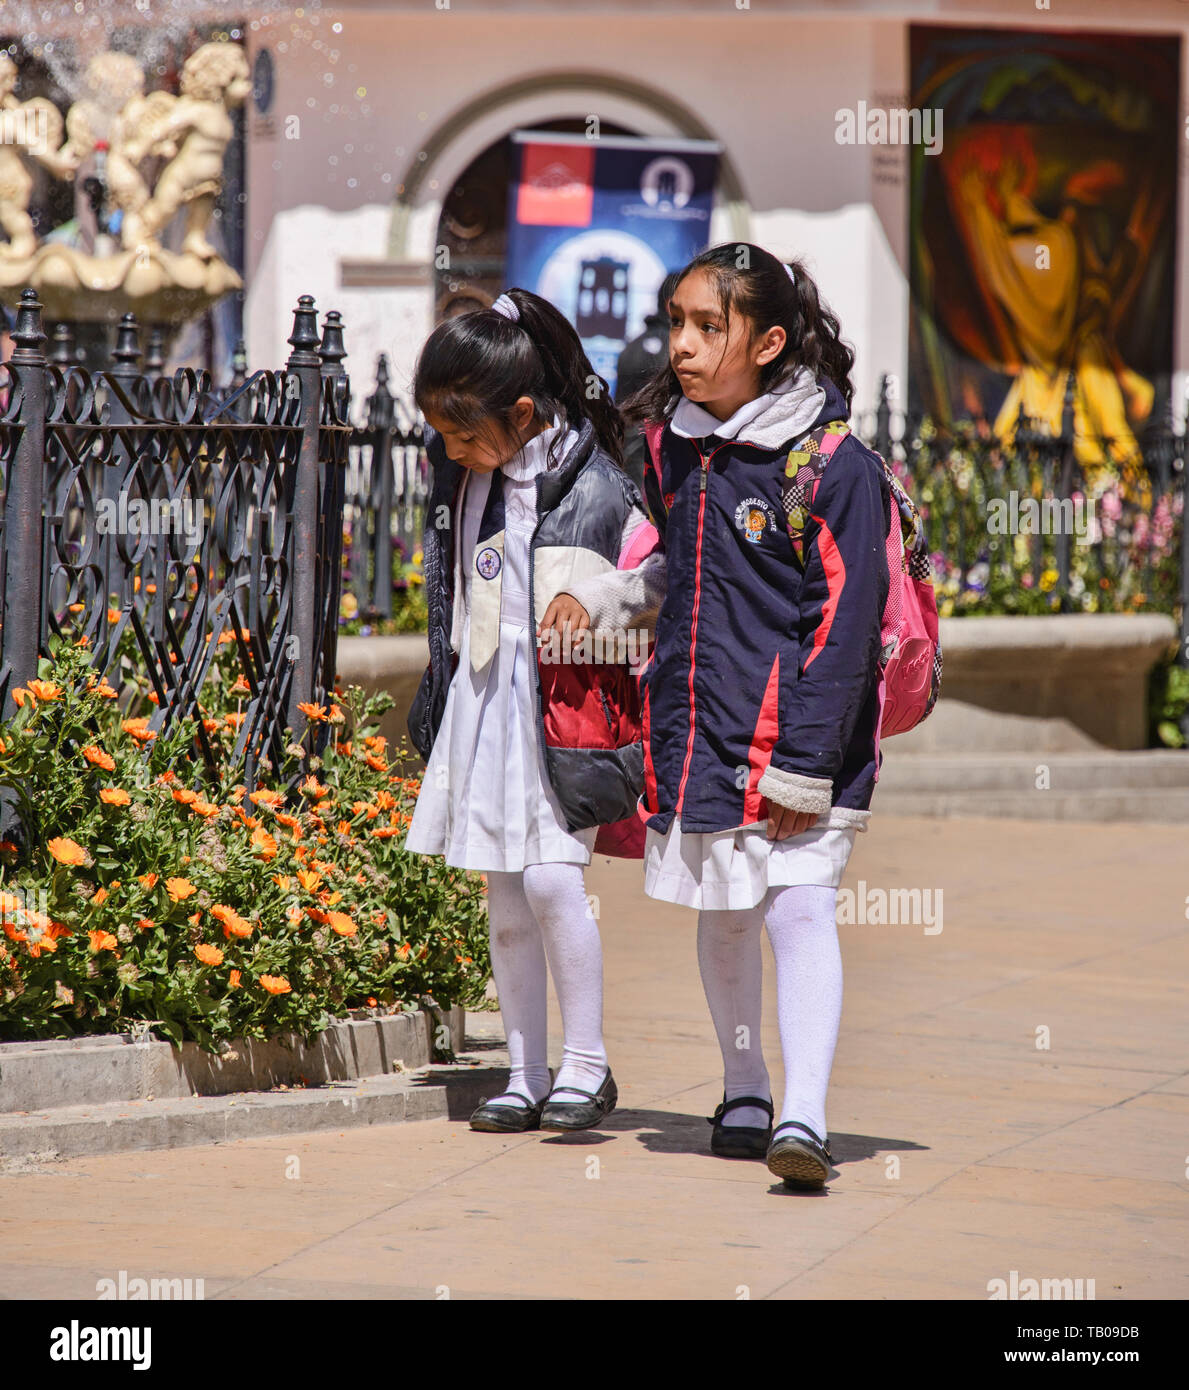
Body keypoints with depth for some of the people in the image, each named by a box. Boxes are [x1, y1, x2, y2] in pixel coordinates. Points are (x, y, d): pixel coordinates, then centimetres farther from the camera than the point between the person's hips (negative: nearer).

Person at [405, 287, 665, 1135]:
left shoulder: (591, 484, -11)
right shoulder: (459, 474, 7)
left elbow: (662, 578, -6)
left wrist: (595, 598, -20)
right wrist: (439, 692, 23)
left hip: (564, 705, -6)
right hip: (482, 704, 6)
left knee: (551, 878, -14)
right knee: (506, 902, 8)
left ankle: (588, 1066, -1)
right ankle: (526, 1076, 15)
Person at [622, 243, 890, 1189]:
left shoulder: (829, 464, -11)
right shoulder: (670, 447, 8)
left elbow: (845, 620, -13)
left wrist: (804, 757, -17)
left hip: (793, 733, -6)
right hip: (696, 729, 6)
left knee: (799, 912, -15)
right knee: (722, 920, 15)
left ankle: (804, 1118, -22)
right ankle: (744, 1093, 31)